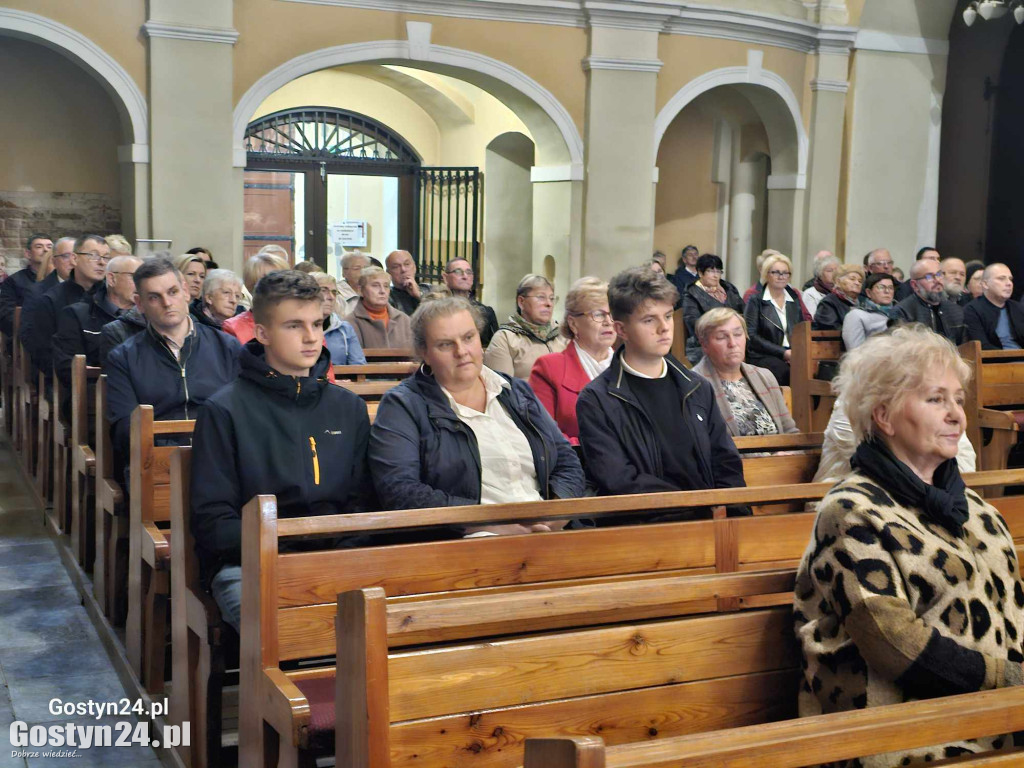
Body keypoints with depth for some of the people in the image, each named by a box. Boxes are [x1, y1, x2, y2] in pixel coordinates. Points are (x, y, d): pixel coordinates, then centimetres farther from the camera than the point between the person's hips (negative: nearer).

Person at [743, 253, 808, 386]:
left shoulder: (794, 299, 19)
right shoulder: (756, 300, 3)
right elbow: (751, 336, -6)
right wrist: (783, 353, -12)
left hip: (792, 355, 4)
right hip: (763, 356, -4)